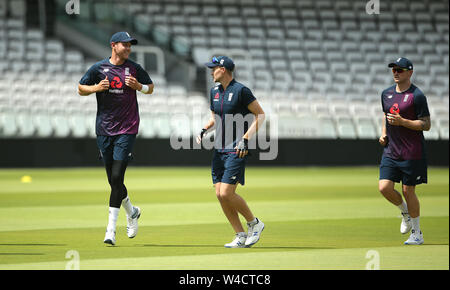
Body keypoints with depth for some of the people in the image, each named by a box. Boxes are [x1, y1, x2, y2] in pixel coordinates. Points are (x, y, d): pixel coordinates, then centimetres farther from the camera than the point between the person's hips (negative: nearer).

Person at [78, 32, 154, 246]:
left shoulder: (134, 69, 3)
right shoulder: (99, 68, 2)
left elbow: (150, 87, 15)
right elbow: (80, 89, 9)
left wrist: (138, 86, -7)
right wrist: (96, 88, -11)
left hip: (127, 130, -2)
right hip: (104, 131, 2)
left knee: (117, 178, -12)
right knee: (113, 180, 7)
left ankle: (111, 229, -10)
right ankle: (131, 212, 35)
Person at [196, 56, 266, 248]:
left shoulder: (241, 90, -11)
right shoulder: (215, 92, 12)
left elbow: (260, 115, -9)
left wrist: (246, 138, -17)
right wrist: (205, 130, 6)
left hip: (237, 151, -8)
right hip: (219, 150, 8)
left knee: (227, 193, -15)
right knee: (220, 195, 1)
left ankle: (254, 223, 7)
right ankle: (241, 237, 10)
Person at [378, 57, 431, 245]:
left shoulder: (417, 96, -10)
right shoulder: (386, 94, 10)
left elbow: (426, 125, -12)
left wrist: (402, 122, -22)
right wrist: (384, 134, 9)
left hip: (412, 152, -6)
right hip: (391, 150, 6)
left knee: (408, 191, -1)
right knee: (384, 187, -7)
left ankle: (417, 234, 14)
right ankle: (405, 212, 23)